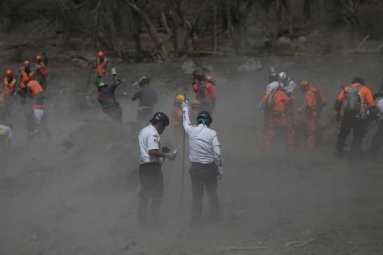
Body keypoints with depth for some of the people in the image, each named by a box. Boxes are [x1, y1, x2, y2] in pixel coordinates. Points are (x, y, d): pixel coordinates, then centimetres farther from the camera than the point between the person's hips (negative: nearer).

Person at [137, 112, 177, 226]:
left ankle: (142, 218, 17)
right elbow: (152, 151, -25)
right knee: (157, 193, -4)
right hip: (152, 166, -10)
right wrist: (167, 155, -18)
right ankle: (155, 219, -4)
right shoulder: (153, 133, -15)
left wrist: (161, 149, 18)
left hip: (143, 164, 10)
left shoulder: (144, 131, 18)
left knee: (144, 194, 14)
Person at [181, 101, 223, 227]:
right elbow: (217, 154, -13)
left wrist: (185, 109, 39)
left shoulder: (192, 131, -4)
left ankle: (195, 222, 9)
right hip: (210, 168, -1)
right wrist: (220, 169, -2)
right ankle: (215, 218, 24)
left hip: (196, 168, 1)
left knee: (197, 196, 7)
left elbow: (186, 122, 21)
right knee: (212, 194, 16)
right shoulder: (212, 133, -10)